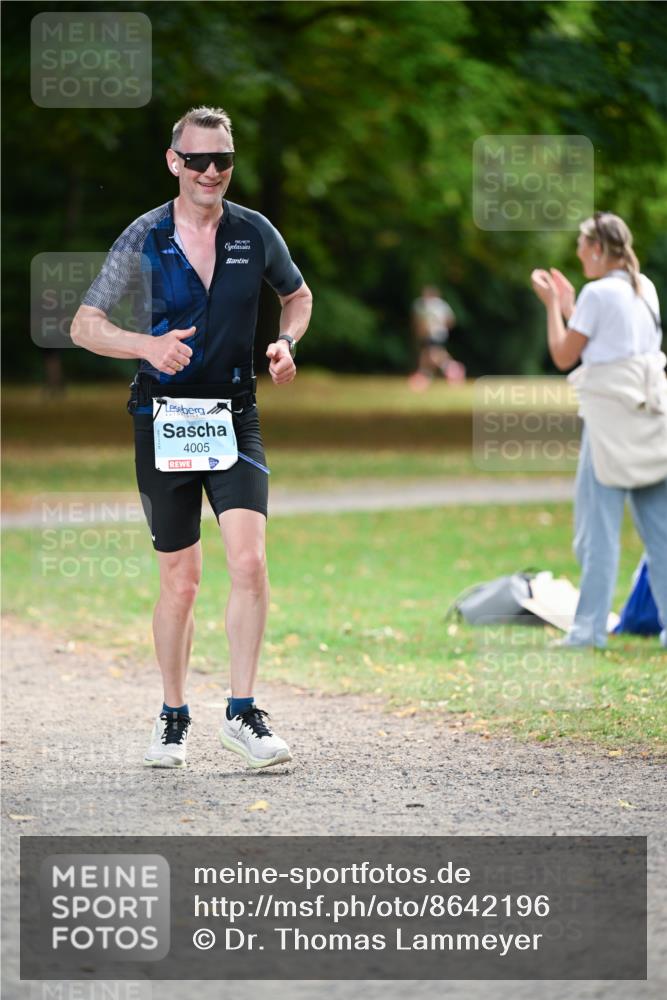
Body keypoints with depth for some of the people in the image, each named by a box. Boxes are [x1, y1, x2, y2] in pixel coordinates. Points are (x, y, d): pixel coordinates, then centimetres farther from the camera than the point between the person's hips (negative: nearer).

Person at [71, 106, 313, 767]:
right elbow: (84, 325, -1)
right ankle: (174, 718, 21)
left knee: (249, 561, -17)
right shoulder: (145, 238, -3)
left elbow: (298, 295, 21)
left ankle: (243, 713, -10)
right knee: (180, 579, 5)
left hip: (233, 419, 1)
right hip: (163, 418, -1)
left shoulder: (255, 234, 2)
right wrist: (147, 344, -19)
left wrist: (285, 342, 0)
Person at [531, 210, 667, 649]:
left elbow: (564, 356, -3)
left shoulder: (599, 293, -10)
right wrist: (569, 304, 26)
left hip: (612, 412, -7)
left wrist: (552, 303, 7)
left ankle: (590, 627, -3)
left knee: (600, 525, -3)